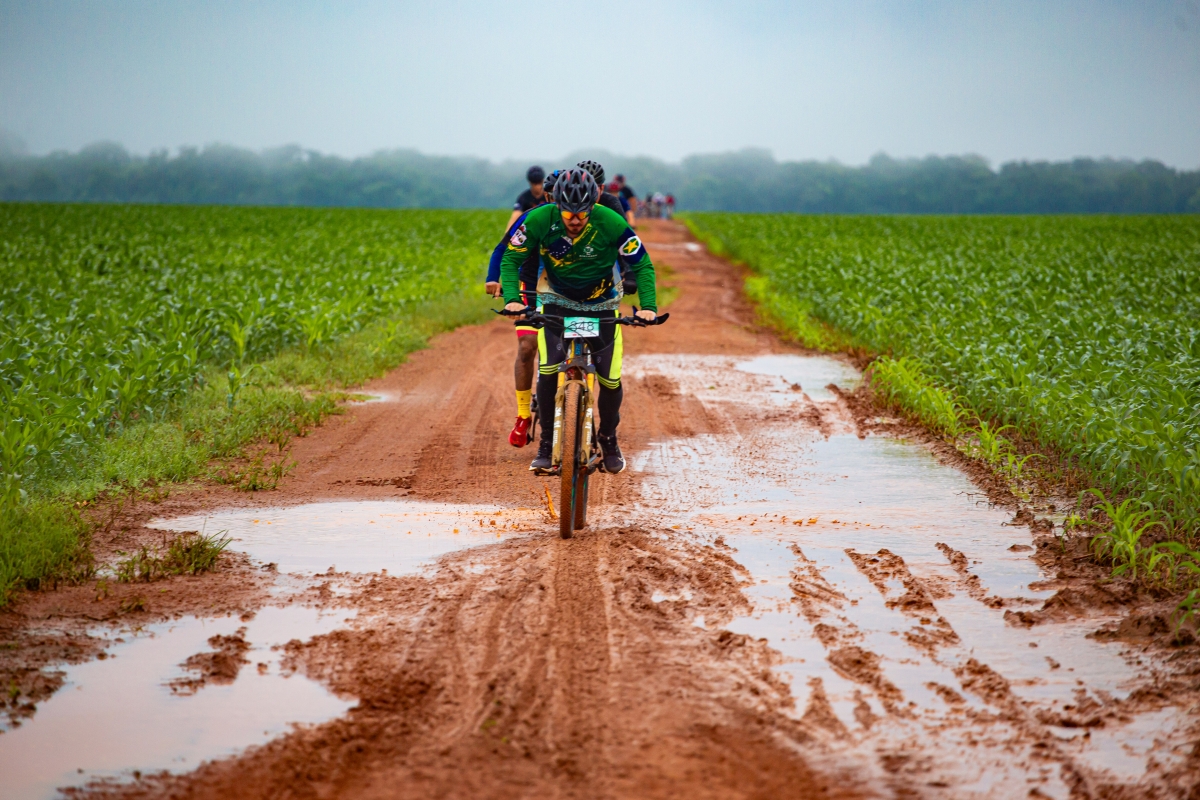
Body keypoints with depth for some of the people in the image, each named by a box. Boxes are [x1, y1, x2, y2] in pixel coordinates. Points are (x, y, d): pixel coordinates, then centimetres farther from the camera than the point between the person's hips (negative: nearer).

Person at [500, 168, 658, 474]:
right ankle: (546, 445, -4)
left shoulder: (611, 224, -24)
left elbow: (642, 265, -15)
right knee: (548, 371, -20)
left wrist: (648, 307, -29)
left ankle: (609, 440, 21)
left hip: (601, 304, 0)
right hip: (557, 301, 0)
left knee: (610, 379, -6)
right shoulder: (539, 220, -22)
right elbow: (511, 258, -12)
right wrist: (511, 298, -28)